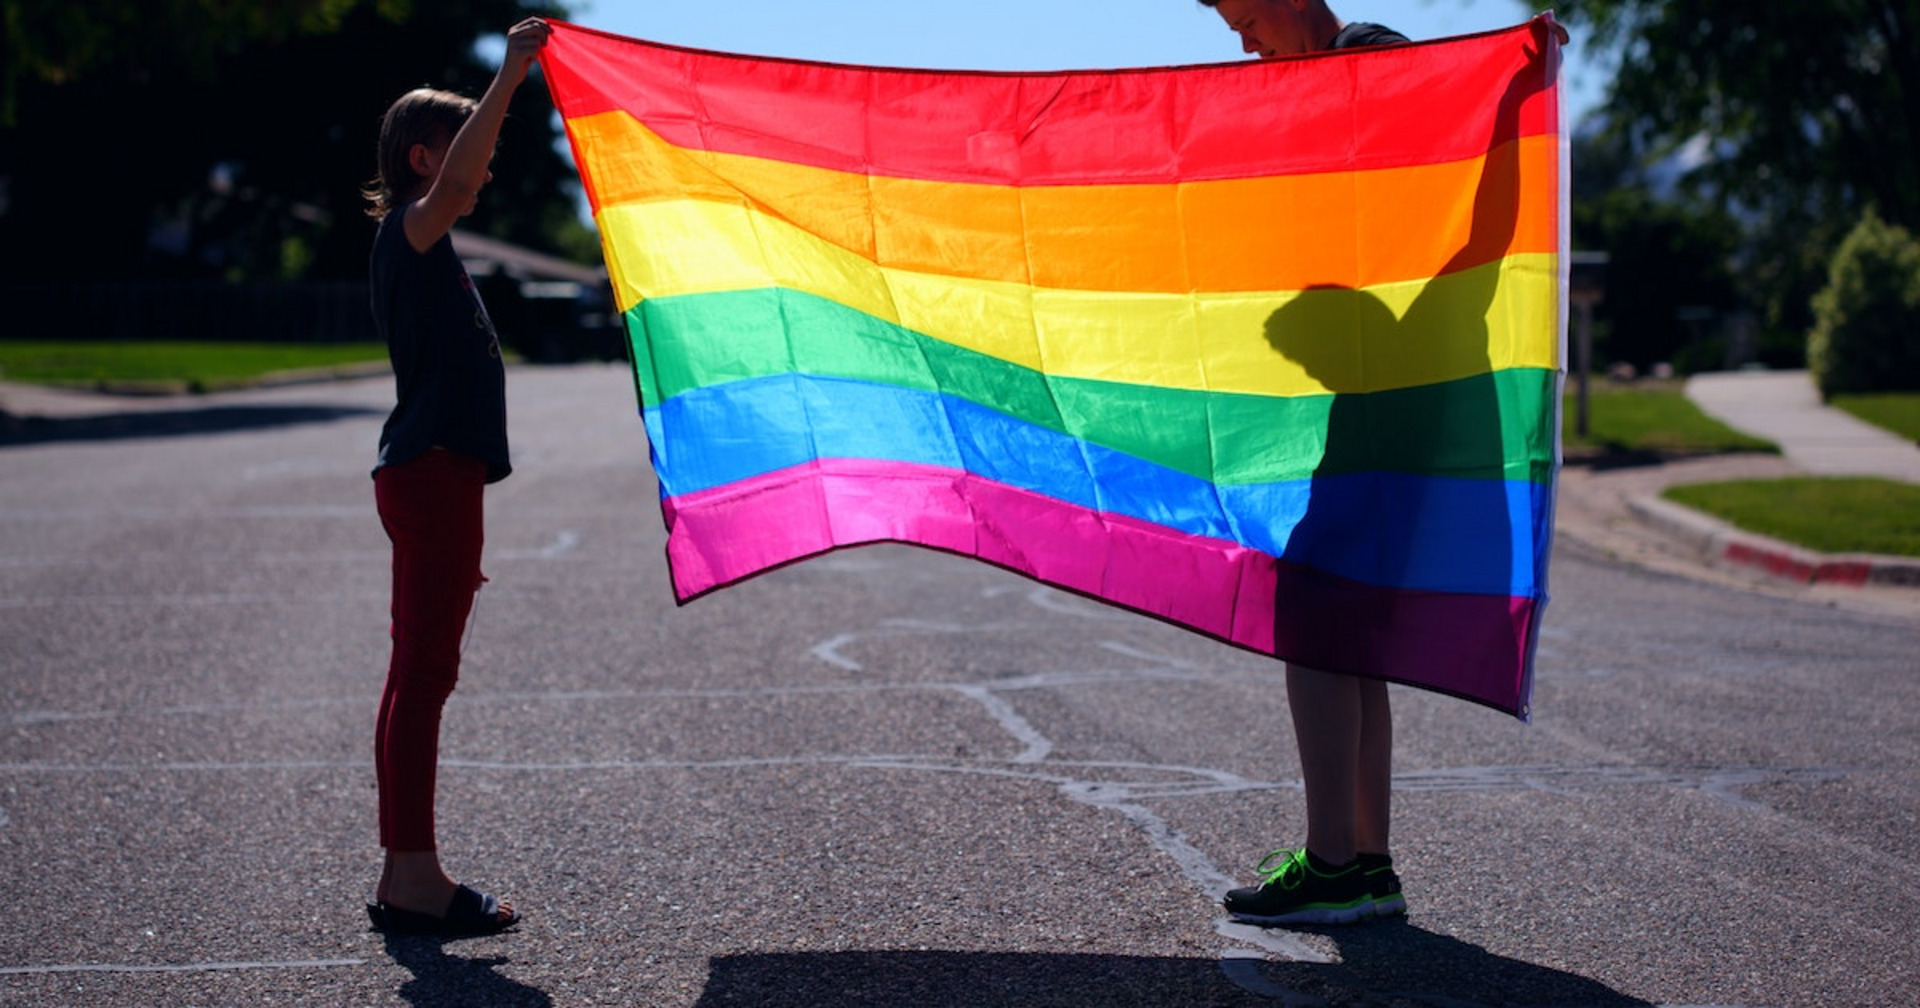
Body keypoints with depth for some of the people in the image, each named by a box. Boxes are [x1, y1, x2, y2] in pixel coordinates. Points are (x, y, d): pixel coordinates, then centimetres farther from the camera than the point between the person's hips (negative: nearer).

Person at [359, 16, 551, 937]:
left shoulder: (423, 251, 22)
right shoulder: (408, 234, -7)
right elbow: (451, 181, -31)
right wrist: (509, 76, -33)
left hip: (433, 477, 10)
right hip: (432, 476, -10)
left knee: (416, 675, 10)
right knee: (423, 674, -9)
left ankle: (405, 878, 14)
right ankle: (414, 881, -8)